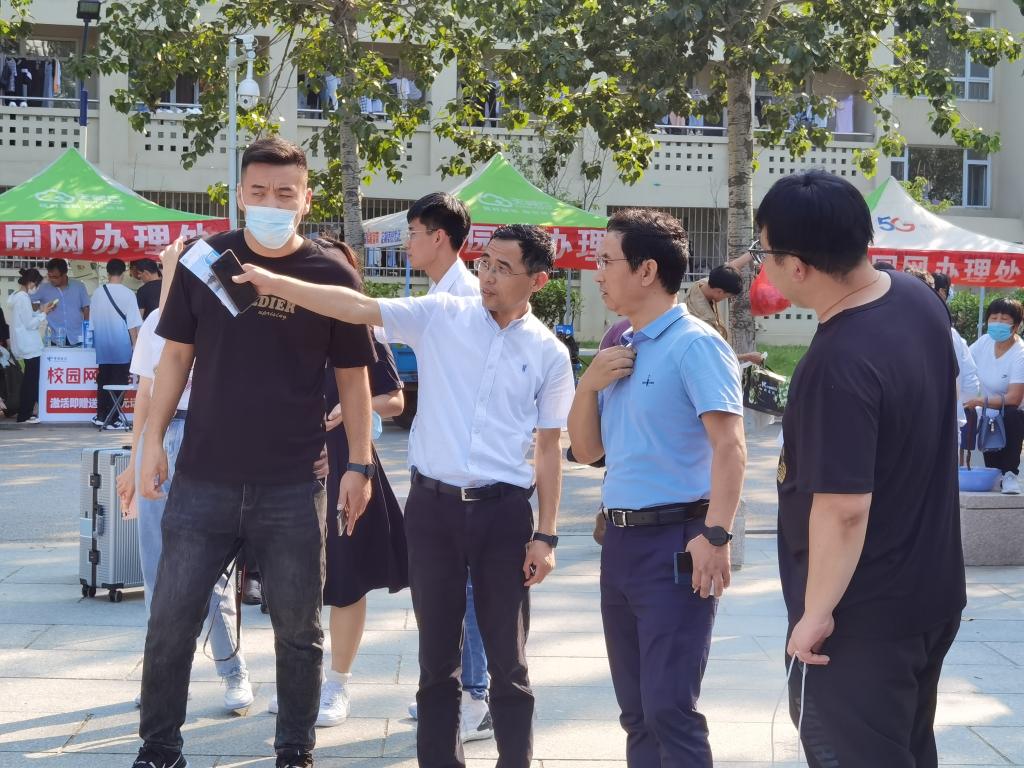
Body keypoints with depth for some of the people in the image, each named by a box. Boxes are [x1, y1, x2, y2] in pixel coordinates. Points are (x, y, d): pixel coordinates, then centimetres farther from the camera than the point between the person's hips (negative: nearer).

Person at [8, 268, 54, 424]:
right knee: (31, 380, -5)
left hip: (25, 345, 10)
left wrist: (40, 312, 9)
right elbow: (30, 324, -18)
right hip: (29, 345, -10)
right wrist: (43, 314, -6)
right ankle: (24, 415, -2)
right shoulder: (23, 298, -17)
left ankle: (25, 413, 16)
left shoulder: (16, 296, 12)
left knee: (29, 380, 13)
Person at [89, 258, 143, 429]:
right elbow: (133, 324, -9)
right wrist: (135, 345, -1)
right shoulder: (127, 294, -10)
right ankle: (113, 420, 1)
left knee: (103, 381, 14)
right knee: (118, 382, 2)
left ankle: (101, 416, 18)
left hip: (102, 346, 4)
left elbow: (92, 322, 8)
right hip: (121, 345, -4)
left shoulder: (98, 293, 1)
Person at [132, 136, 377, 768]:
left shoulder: (332, 274, -2)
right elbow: (177, 355, 8)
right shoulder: (204, 259, 1)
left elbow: (353, 377, 3)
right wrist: (154, 442, 3)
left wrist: (360, 464, 0)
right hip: (203, 480, 1)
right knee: (170, 622, 5)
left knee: (299, 630, 9)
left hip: (293, 488, -1)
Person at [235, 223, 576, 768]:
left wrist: (546, 535, 1)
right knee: (436, 655, 11)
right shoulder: (439, 316, 1)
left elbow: (548, 448, 4)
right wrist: (273, 283, -18)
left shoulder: (550, 354, 1)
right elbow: (357, 308, -8)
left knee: (507, 661, 7)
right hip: (432, 503, 1)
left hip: (504, 511, -1)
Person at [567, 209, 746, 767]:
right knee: (636, 709, 14)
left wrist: (715, 535, -28)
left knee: (669, 710, -8)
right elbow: (586, 450, 17)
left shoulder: (694, 344, -10)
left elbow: (729, 447, -19)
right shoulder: (618, 351, 14)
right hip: (620, 540, 8)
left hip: (674, 541, -8)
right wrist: (588, 385, 0)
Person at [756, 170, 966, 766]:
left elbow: (844, 508, -29)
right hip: (932, 590, 9)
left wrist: (816, 613, -20)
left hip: (864, 614, -9)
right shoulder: (919, 297, -2)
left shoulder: (839, 364, -30)